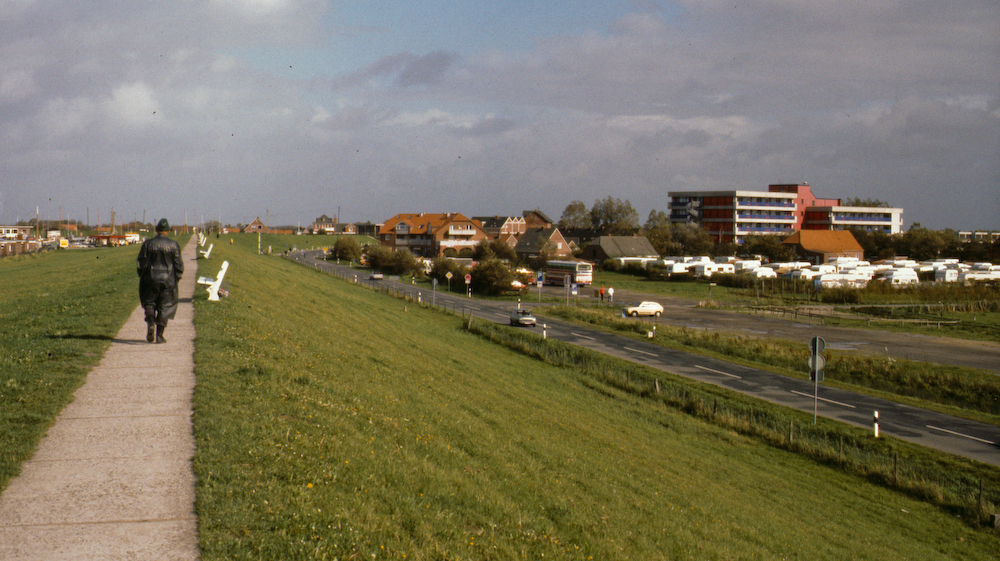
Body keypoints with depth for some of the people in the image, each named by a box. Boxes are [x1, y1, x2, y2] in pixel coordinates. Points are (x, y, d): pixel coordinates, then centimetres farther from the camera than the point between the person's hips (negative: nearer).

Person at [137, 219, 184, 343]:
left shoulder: (147, 244, 0)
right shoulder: (173, 245, -2)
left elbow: (140, 263, 1)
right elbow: (179, 265, -1)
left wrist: (143, 278, 13)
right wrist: (175, 279, 12)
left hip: (151, 278, 0)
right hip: (168, 280, 0)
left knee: (149, 302, 15)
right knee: (165, 306, 5)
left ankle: (150, 322, -14)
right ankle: (159, 335, 3)